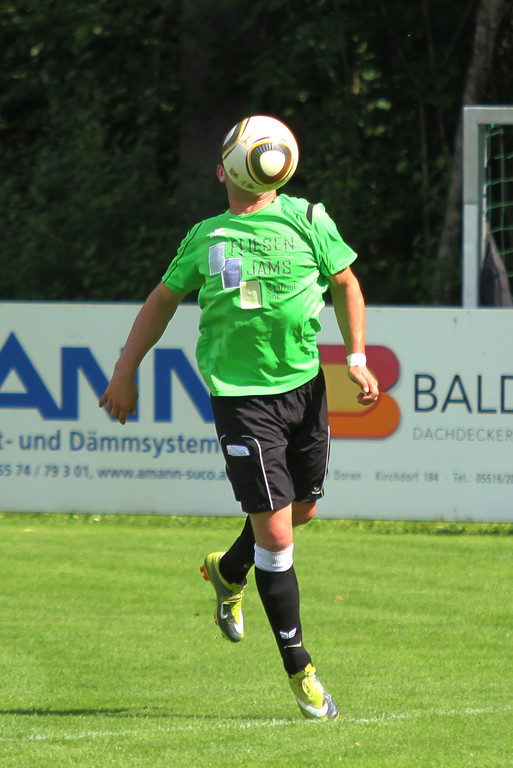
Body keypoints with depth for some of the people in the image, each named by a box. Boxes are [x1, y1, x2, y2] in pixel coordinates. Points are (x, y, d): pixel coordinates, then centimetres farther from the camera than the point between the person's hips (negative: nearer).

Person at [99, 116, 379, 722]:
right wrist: (124, 372, 14)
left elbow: (345, 284, 14)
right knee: (275, 529, -8)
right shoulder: (205, 239, 4)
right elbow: (163, 300, 17)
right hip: (241, 395, -3)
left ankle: (228, 572, 47)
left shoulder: (307, 219, 3)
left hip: (304, 385, 3)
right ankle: (299, 668, 3)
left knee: (301, 509, 14)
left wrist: (357, 359, 6)